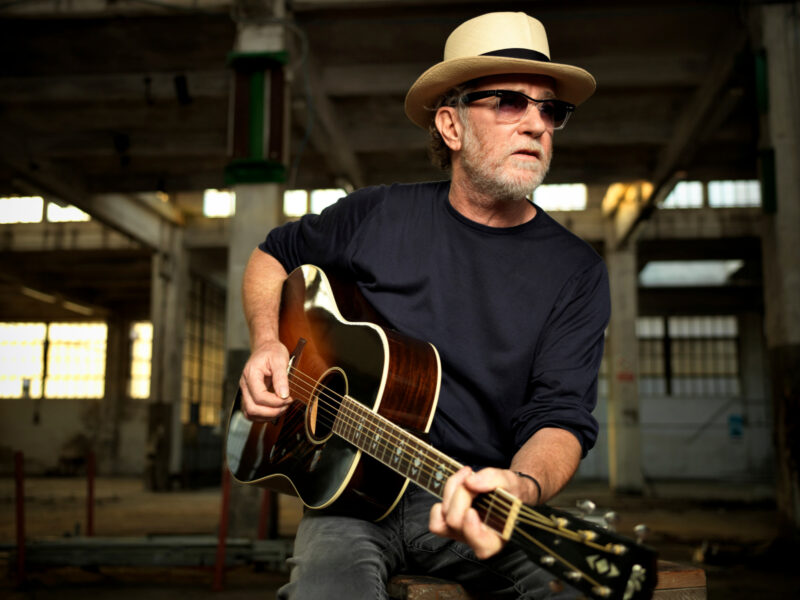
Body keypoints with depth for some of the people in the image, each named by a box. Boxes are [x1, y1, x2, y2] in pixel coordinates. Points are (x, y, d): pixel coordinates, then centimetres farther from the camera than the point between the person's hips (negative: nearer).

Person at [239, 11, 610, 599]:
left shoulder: (577, 271, 0)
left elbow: (561, 415, -11)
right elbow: (272, 255, 20)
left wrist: (519, 485, -33)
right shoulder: (378, 216, 3)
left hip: (475, 497, 1)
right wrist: (267, 341, 1)